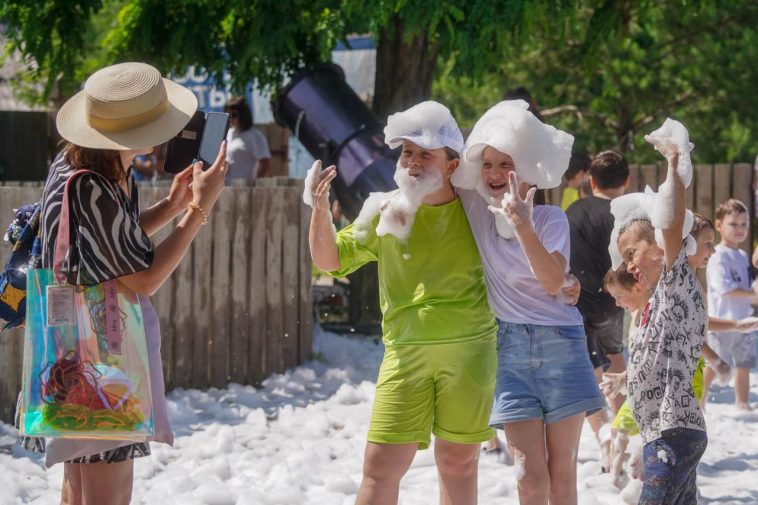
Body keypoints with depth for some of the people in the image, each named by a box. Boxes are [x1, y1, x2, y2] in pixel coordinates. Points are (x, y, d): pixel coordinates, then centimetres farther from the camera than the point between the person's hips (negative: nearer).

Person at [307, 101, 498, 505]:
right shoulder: (386, 212, 5)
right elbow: (330, 260, 8)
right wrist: (320, 211, -9)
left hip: (469, 349, 0)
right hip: (406, 351, 0)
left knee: (458, 462, 10)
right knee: (381, 465, -6)